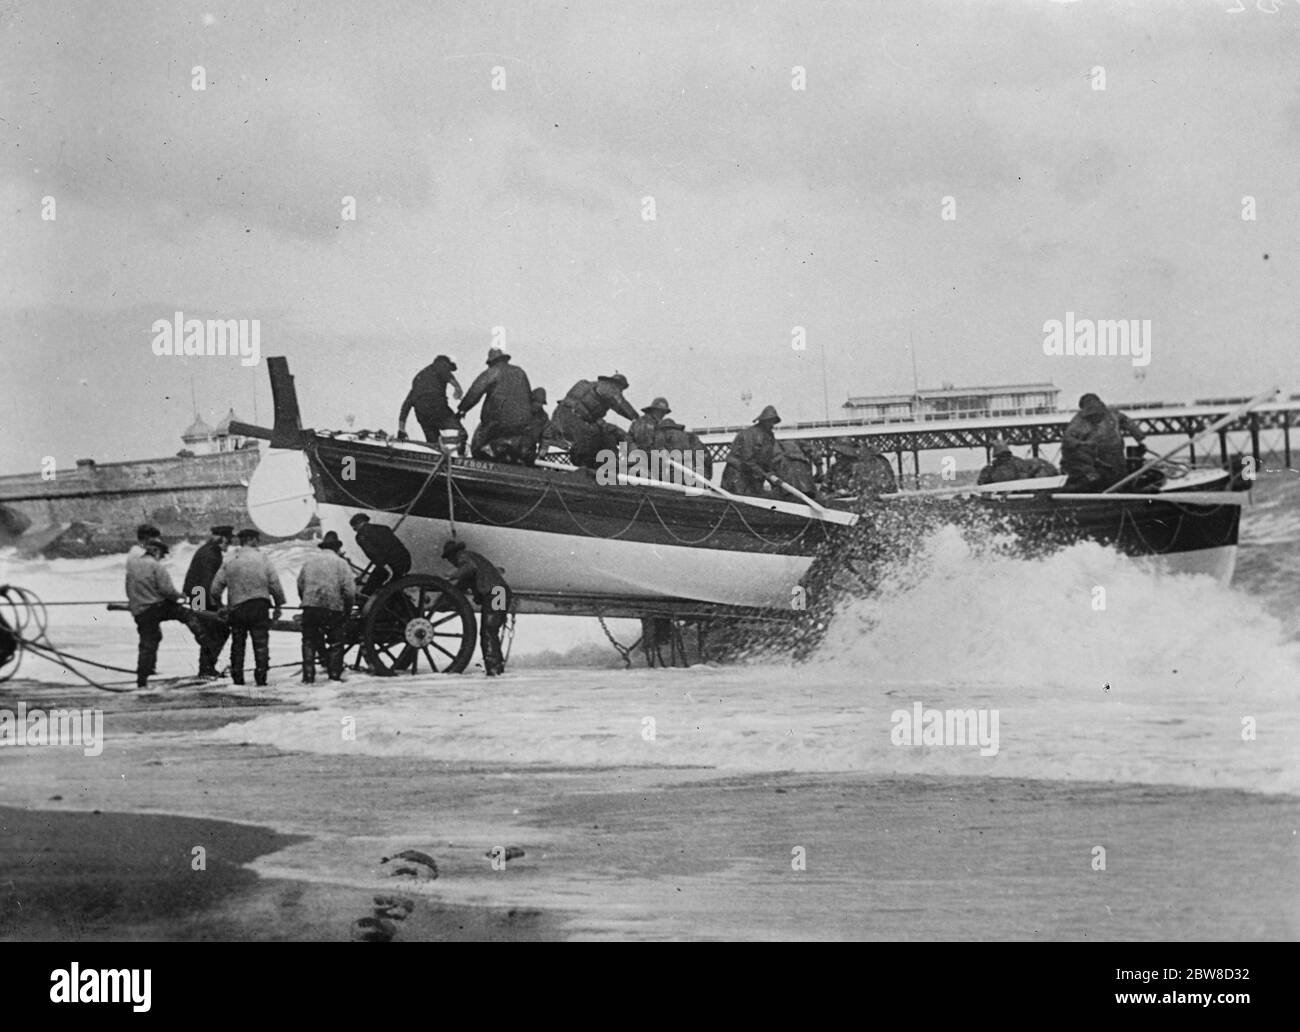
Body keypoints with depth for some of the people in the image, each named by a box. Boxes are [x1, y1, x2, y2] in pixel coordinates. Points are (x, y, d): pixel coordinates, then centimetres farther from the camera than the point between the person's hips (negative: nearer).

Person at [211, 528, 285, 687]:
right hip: (259, 606, -2)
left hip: (237, 608, 2)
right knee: (261, 643, 2)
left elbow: (216, 588, 4)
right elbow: (275, 584, -3)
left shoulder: (229, 562, 6)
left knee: (238, 643, 12)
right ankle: (260, 676, -5)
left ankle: (237, 677, 12)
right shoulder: (262, 558, -1)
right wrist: (278, 605, 6)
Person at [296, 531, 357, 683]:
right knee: (335, 642, 9)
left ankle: (308, 675, 3)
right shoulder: (341, 563, -1)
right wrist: (347, 610, 5)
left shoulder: (309, 562, 11)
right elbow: (349, 590, -7)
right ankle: (335, 673, 6)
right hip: (333, 608, -2)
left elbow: (300, 586, 12)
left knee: (309, 642, 9)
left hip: (310, 607, 2)